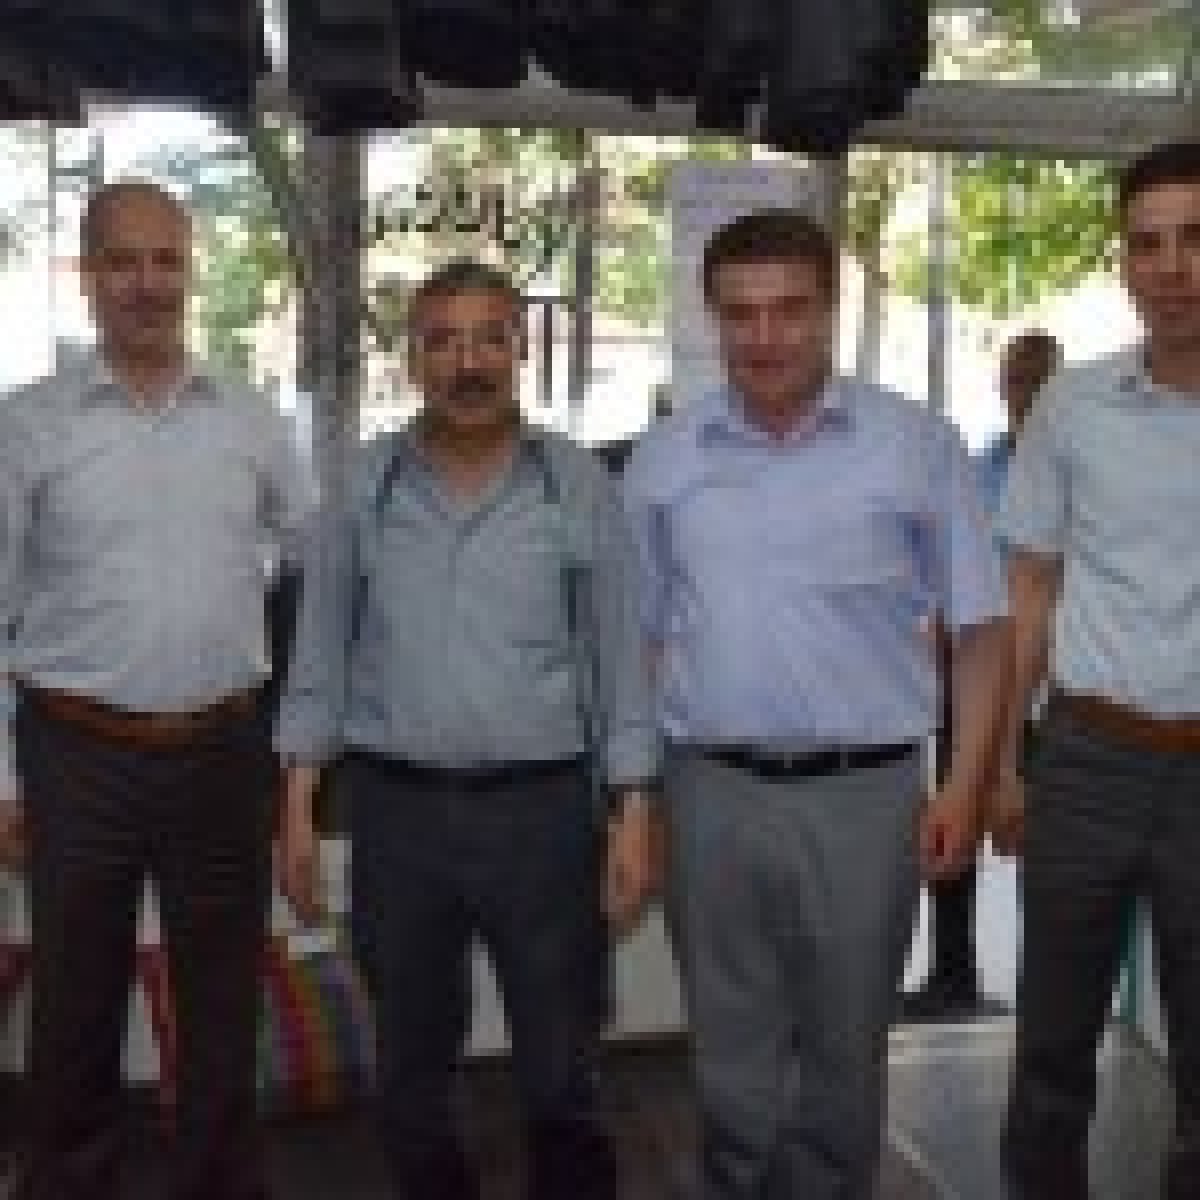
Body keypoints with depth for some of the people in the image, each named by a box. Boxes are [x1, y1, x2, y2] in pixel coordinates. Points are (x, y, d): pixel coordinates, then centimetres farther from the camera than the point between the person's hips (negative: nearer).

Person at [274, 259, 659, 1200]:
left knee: (561, 1072, 7)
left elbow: (619, 659, 0)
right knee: (411, 1069, 15)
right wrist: (299, 808, 2)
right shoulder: (366, 486, 3)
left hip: (542, 808, -2)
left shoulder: (579, 485, -1)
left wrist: (633, 819, -5)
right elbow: (321, 655, 7)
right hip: (396, 808, 2)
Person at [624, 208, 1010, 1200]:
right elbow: (637, 636, 11)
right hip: (711, 793, 2)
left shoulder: (917, 445, -2)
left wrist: (965, 783, -6)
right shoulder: (665, 459, 5)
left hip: (864, 793, -1)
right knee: (733, 1063, 14)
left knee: (844, 1058, 13)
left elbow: (981, 627, 1)